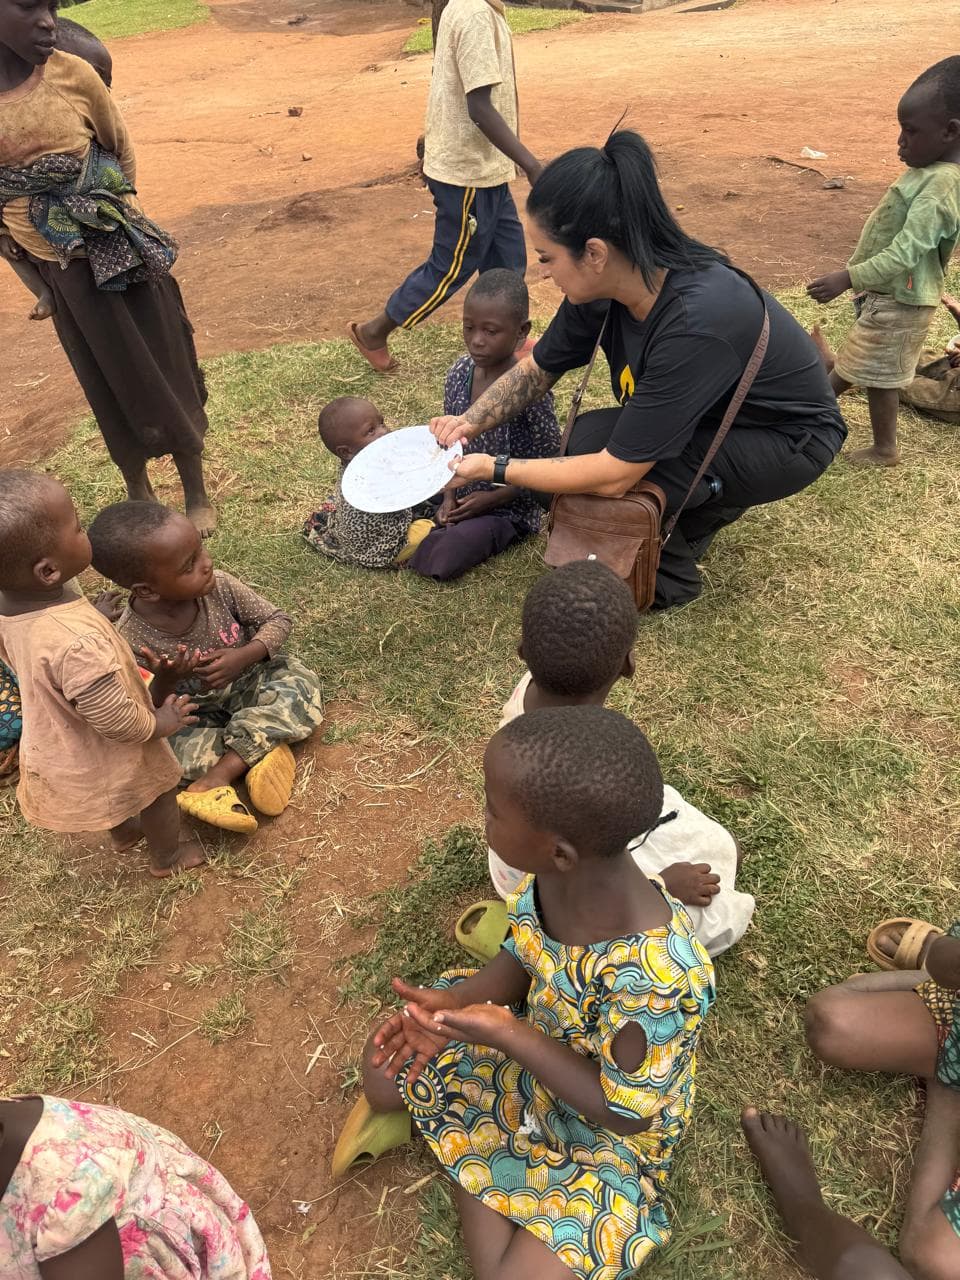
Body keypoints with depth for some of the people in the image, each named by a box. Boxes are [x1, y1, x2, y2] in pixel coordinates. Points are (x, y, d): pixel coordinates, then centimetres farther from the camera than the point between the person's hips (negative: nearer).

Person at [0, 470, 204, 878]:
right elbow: (118, 722, -33)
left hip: (54, 746, 7)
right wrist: (159, 723, -13)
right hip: (107, 758, -7)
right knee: (160, 791, 24)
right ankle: (167, 857, 50)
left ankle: (124, 833, 64)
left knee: (110, 796, 36)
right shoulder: (78, 644, -45)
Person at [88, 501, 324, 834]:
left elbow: (278, 620, -9)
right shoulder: (132, 639, -26)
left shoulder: (219, 586, -22)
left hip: (247, 682, 2)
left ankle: (218, 774, -25)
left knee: (301, 685, -23)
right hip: (195, 714, -2)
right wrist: (163, 682, -38)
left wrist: (244, 656, -28)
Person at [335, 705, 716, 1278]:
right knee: (388, 1066, 3)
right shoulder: (564, 868, -26)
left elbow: (626, 1112, -27)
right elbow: (524, 959, -6)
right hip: (537, 1044, 5)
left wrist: (508, 1036, -34)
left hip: (606, 1134, -4)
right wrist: (456, 1001, -23)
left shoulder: (657, 977, -44)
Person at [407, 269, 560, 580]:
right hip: (462, 499, 5)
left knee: (441, 562, -25)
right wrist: (449, 498, -6)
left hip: (510, 509, -5)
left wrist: (492, 498, -18)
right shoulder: (459, 375, -3)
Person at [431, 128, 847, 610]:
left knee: (595, 441, -24)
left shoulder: (697, 323, -37)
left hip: (790, 442, -7)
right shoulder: (605, 283, -15)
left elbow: (613, 475, -34)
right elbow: (536, 369, 2)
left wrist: (495, 468, -24)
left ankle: (669, 571, 0)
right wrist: (469, 422, -13)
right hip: (719, 417, 7)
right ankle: (708, 503, 11)